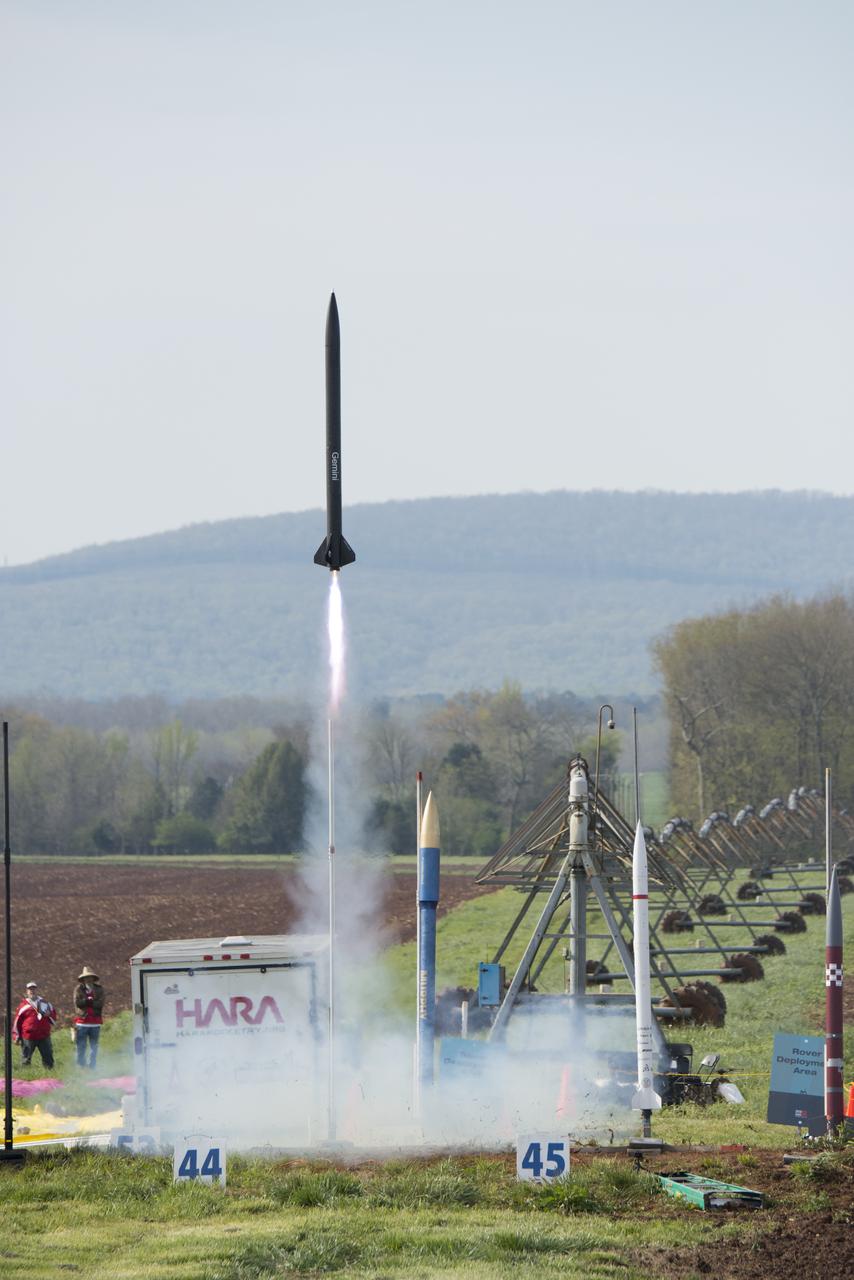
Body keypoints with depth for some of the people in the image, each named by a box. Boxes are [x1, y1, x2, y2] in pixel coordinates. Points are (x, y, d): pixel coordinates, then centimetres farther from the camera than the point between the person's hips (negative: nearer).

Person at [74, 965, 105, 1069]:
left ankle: (92, 1066, 13)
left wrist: (86, 1002, -11)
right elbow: (77, 1002, -10)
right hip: (82, 1021, -2)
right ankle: (80, 1065, 4)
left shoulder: (99, 989, 7)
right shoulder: (78, 989, 4)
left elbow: (100, 1003, -7)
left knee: (94, 1046, 7)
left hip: (95, 1022, 2)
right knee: (81, 1046, -1)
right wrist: (90, 1000, -11)